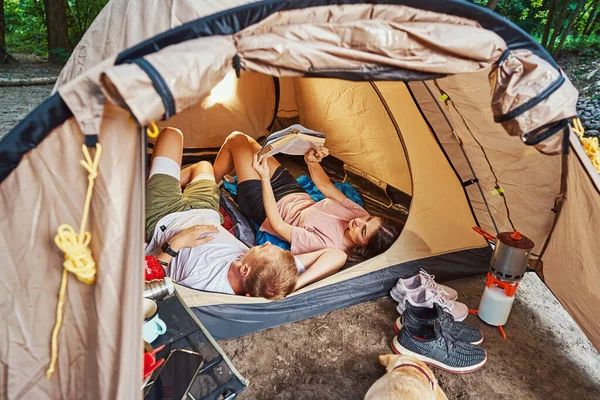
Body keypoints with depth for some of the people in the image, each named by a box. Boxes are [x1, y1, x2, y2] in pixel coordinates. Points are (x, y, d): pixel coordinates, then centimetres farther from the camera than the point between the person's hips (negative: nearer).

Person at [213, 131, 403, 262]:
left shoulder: (327, 246, -37)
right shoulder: (360, 215, -17)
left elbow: (277, 225, -34)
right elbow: (327, 187, -3)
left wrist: (265, 177, -35)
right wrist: (312, 163, -17)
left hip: (266, 206, -6)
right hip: (296, 194, 7)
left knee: (236, 140, 0)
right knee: (244, 139, 14)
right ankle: (215, 180, 44)